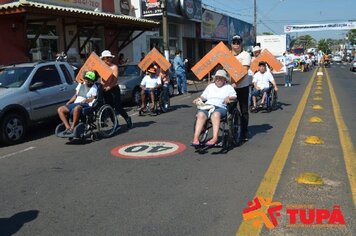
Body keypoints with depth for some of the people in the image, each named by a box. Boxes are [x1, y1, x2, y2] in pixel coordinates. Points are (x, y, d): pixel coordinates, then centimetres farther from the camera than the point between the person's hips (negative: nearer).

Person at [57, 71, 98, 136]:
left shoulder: (94, 87, 7)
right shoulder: (81, 85, 25)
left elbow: (94, 98, -5)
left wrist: (86, 100, -23)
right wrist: (68, 103, 12)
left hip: (86, 105, -7)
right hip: (75, 104, 8)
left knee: (76, 108, -42)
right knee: (60, 109, -10)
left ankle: (72, 128, -34)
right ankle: (68, 127, -20)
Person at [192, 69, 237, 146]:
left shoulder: (228, 87, 22)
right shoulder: (210, 86, 32)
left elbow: (234, 97, 9)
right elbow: (203, 96, 27)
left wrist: (229, 98, -13)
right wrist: (199, 99, 5)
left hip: (221, 107, -2)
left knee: (215, 114, -40)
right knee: (201, 114, -33)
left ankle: (215, 138, -49)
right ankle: (195, 138, -40)